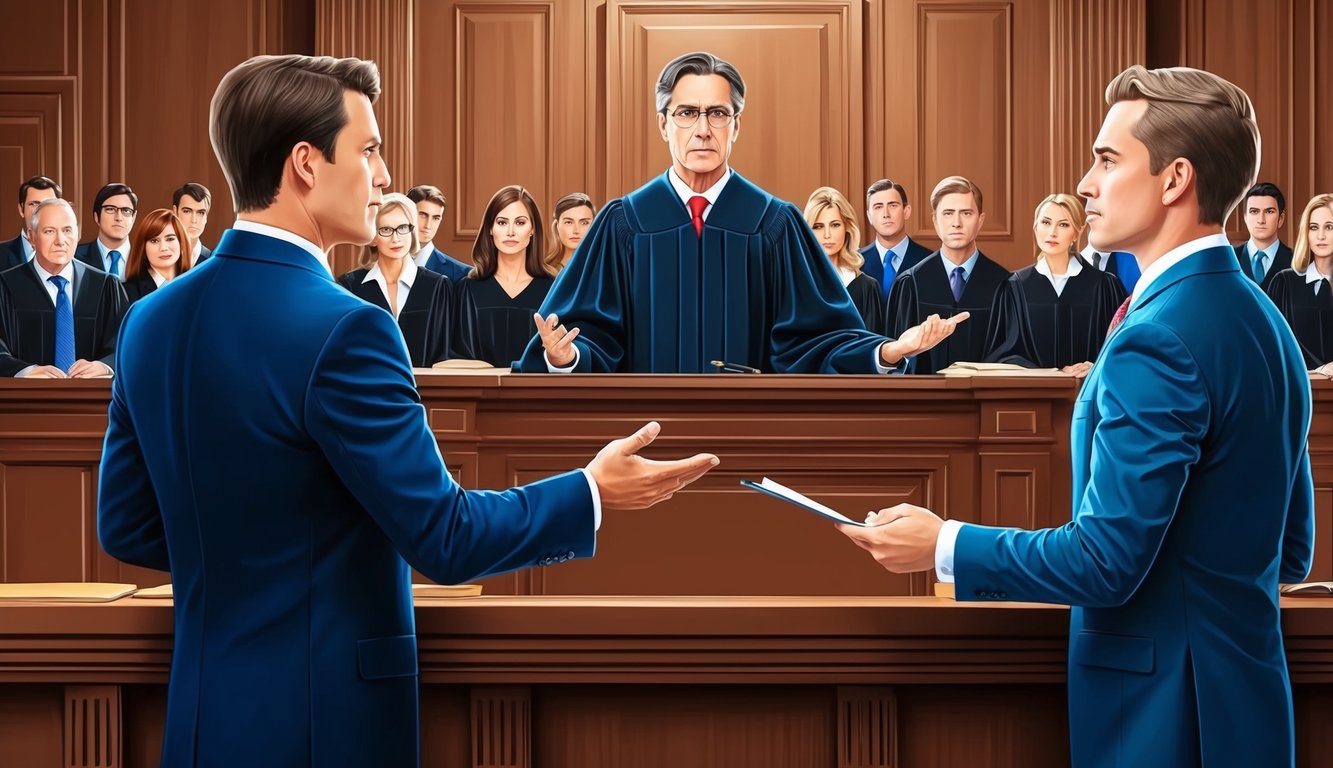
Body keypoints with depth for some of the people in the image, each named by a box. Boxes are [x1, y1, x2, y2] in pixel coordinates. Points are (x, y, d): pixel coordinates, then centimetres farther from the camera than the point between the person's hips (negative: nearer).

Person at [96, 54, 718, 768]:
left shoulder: (151, 320, 2)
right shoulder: (342, 330, -20)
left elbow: (126, 527, 9)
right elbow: (444, 536, -17)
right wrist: (593, 493, -4)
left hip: (201, 709, 7)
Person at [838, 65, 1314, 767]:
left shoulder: (1157, 338, -20)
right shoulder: (1262, 319, 9)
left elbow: (1105, 561, -21)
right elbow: (1291, 551, 14)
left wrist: (942, 547, -10)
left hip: (1159, 711, -9)